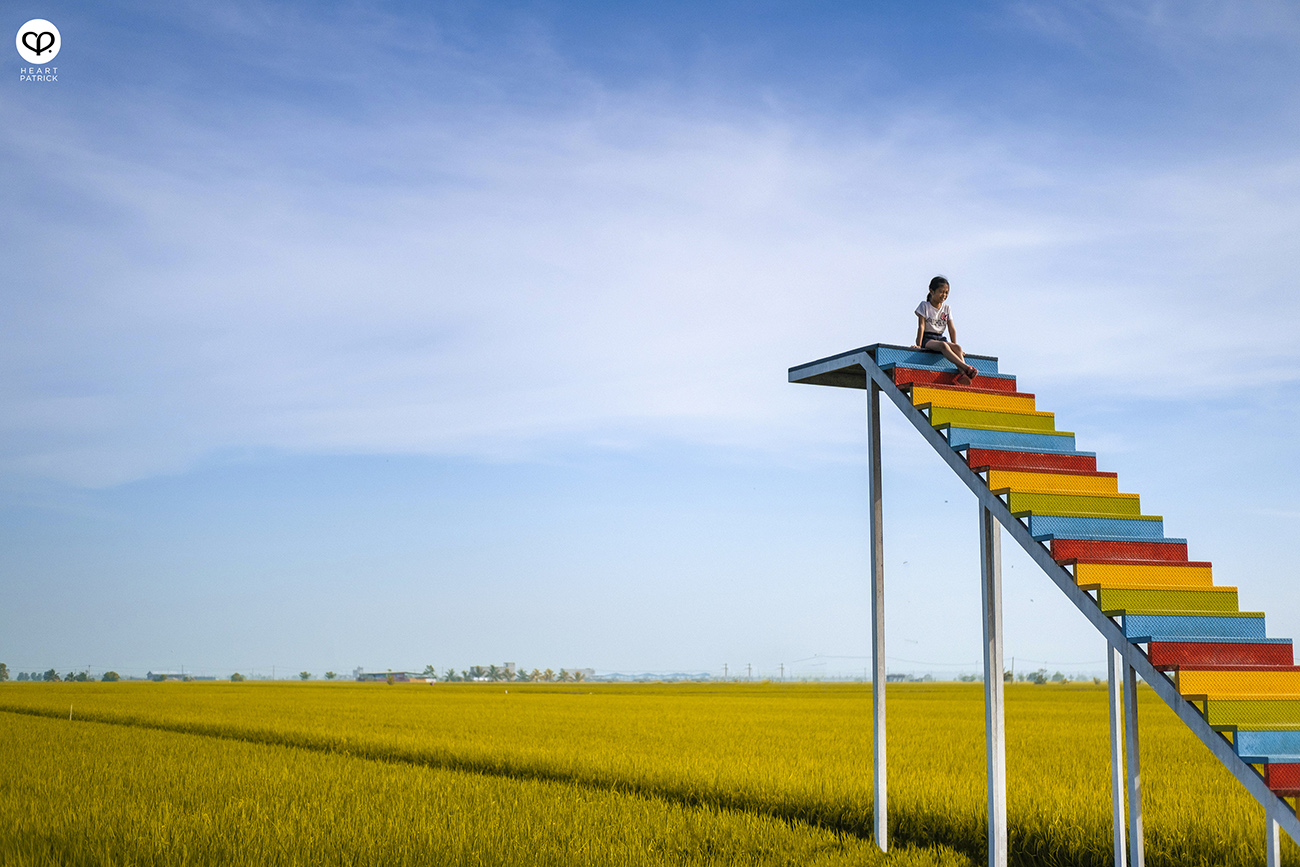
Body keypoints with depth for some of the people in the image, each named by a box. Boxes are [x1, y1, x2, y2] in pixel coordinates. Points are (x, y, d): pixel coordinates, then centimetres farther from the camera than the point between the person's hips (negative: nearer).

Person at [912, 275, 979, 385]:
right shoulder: (925, 306, 0)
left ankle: (961, 372, -50)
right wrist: (918, 345, -14)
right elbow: (921, 326, -7)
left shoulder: (946, 308, 13)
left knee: (957, 347, -28)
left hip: (940, 338, 5)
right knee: (943, 345, -38)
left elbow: (951, 328, 12)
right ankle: (965, 367, -53)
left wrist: (954, 347, 6)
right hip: (927, 339, -5)